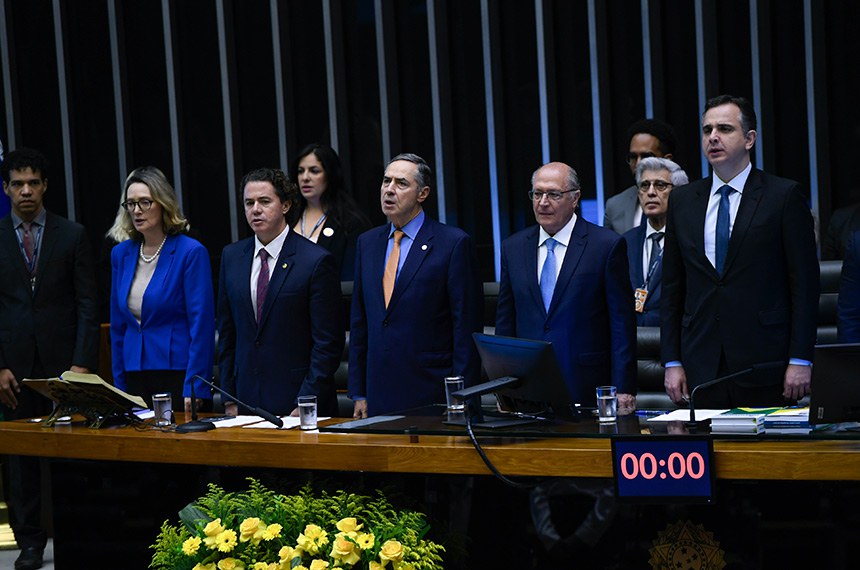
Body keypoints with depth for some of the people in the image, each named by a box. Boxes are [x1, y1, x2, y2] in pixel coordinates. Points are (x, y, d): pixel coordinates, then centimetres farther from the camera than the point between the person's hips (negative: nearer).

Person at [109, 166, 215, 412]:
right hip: (136, 378, 5)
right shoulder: (121, 254, 10)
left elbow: (202, 325, -11)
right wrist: (119, 385, 10)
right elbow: (118, 325, 15)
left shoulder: (191, 252, -7)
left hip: (179, 372, -5)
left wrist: (194, 389, -16)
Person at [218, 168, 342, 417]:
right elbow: (227, 334, 13)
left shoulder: (316, 261, -7)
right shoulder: (232, 257, 9)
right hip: (247, 401, 4)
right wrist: (230, 399, 7)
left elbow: (328, 343, -9)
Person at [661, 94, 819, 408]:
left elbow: (805, 282, -3)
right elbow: (672, 287, 12)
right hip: (702, 369, 3)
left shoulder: (785, 195, 0)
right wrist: (672, 362, 6)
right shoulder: (682, 200, 12)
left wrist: (800, 360, -9)